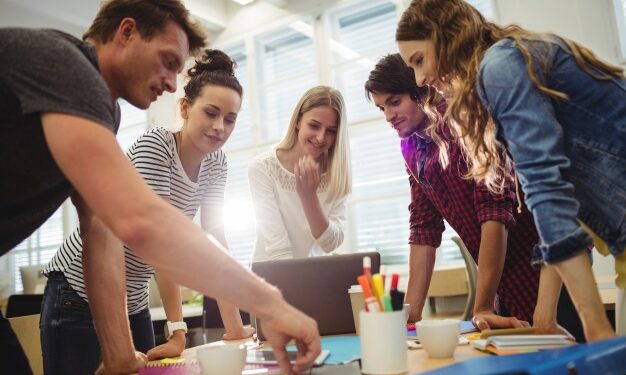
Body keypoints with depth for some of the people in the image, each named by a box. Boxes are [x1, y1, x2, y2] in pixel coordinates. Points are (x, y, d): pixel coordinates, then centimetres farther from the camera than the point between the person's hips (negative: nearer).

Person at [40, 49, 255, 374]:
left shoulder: (216, 163, -2)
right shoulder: (154, 146, -21)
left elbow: (215, 241, -5)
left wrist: (234, 328, -11)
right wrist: (177, 331, -30)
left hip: (134, 299, 6)